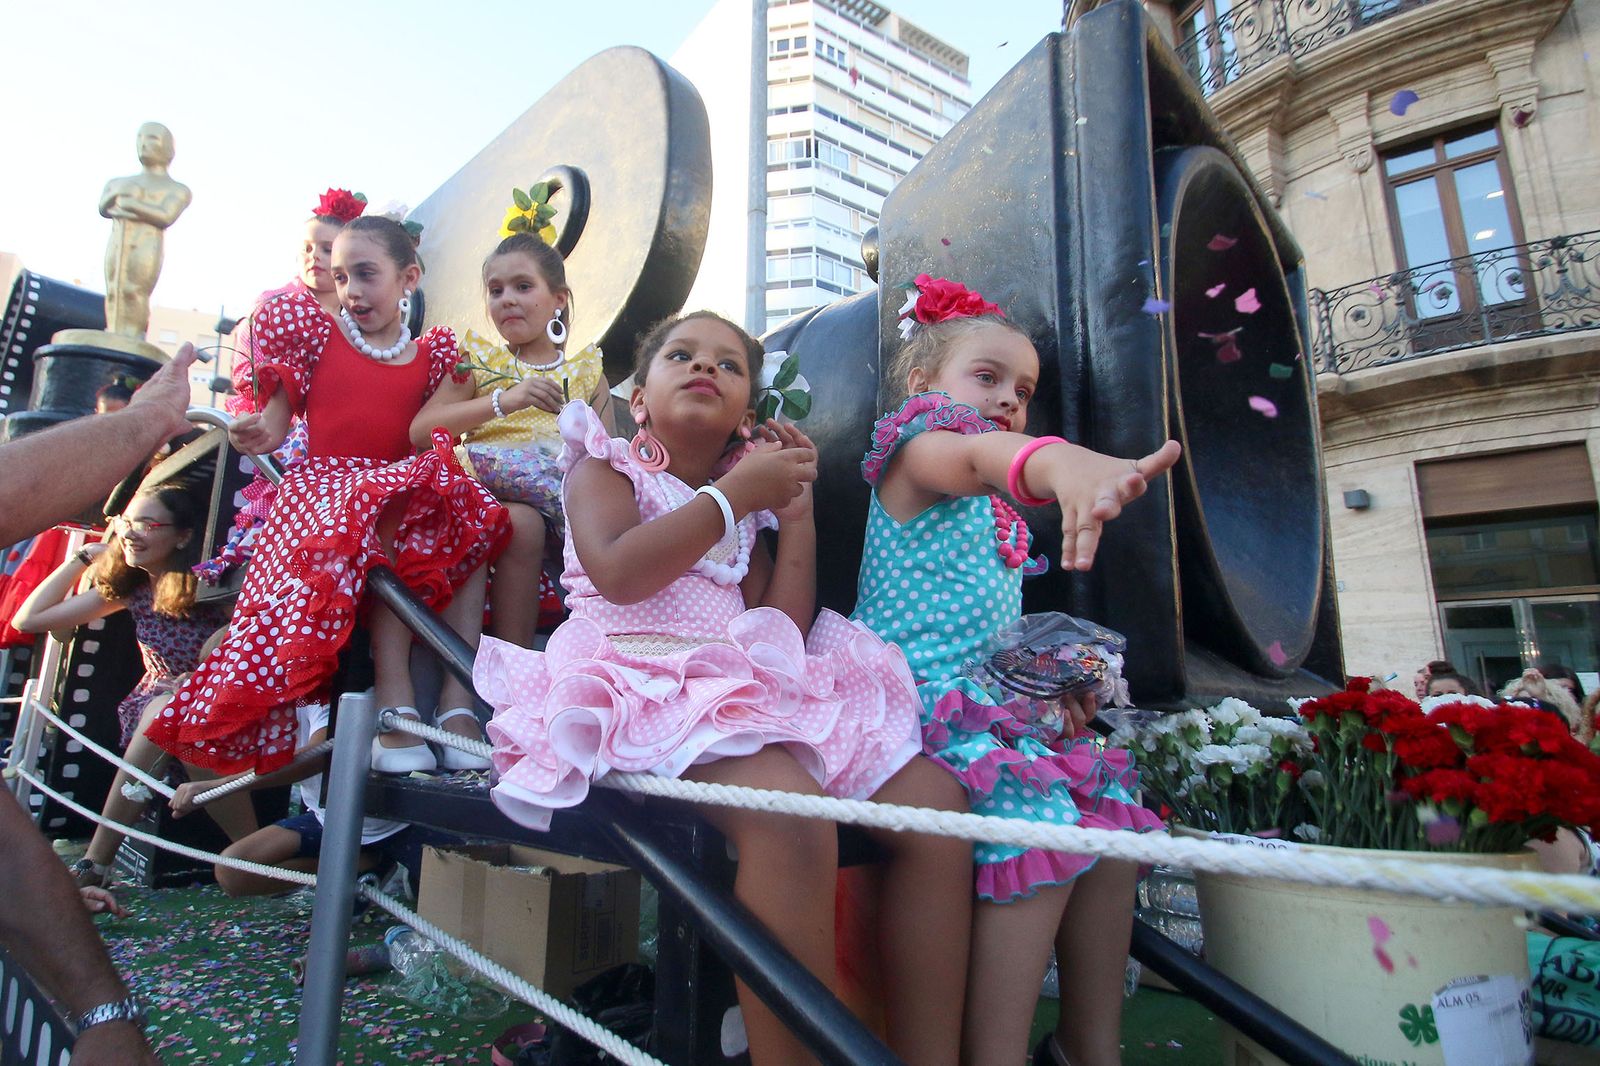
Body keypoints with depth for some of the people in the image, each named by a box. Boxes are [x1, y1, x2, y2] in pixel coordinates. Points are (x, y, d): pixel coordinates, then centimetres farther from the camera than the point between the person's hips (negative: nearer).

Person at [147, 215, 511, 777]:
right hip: (325, 483, -2)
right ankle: (395, 700, -35)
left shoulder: (432, 355, 17)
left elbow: (432, 436, 13)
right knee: (387, 522, -35)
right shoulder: (315, 334, 14)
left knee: (474, 520, -26)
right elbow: (277, 422, 11)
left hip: (414, 487, 3)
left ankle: (459, 694, -29)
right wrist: (260, 435, -10)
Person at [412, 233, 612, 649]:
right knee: (522, 521, -34)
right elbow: (420, 430, 2)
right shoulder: (479, 359, 15)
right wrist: (505, 400, -11)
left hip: (570, 498, 1)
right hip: (496, 496, -1)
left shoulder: (587, 371, 19)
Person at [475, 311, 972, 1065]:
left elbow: (782, 630, 12)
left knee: (933, 800, -9)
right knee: (790, 815, -36)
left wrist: (796, 511, 11)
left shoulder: (743, 516, 25)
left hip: (752, 689, 7)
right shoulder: (605, 466, 11)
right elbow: (619, 572, -12)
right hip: (643, 685, -6)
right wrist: (736, 493, -7)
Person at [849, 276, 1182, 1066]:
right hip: (922, 699, -9)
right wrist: (1064, 464, -56)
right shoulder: (916, 450, -6)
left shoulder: (988, 509, 23)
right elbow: (977, 454, -33)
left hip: (994, 704, 10)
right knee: (1043, 827, -28)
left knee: (1115, 820, 2)